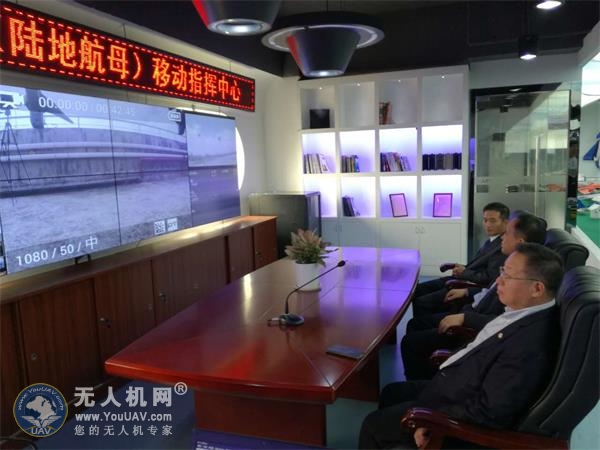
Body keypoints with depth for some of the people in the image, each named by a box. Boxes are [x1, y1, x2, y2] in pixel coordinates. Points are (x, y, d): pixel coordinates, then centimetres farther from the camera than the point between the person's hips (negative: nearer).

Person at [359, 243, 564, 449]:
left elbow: (490, 412, -29)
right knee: (390, 393, 20)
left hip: (461, 410, -9)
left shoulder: (531, 343, -33)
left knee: (373, 425, 1)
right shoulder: (527, 313, -4)